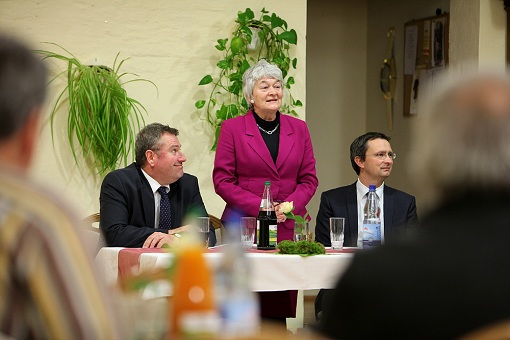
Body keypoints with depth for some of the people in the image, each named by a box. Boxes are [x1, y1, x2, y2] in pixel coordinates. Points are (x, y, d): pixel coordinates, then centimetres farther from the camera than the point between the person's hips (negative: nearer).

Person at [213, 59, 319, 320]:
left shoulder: (298, 129, 12)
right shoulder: (232, 128, 3)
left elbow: (309, 179, 13)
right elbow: (222, 180, 0)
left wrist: (290, 205, -6)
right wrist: (259, 206, -10)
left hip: (288, 228, 3)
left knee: (282, 308, -1)